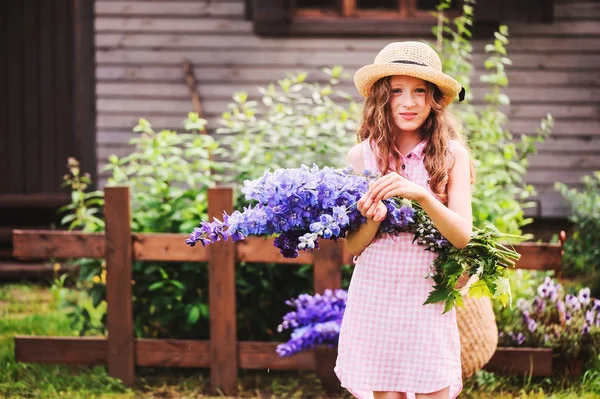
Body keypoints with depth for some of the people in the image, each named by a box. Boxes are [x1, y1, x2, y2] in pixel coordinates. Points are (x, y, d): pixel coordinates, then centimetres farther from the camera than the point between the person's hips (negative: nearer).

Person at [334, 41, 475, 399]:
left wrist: (421, 195, -25)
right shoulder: (362, 156, 1)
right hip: (374, 298, 1)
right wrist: (373, 220, -19)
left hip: (427, 299, -1)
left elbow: (463, 236, -10)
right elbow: (352, 248, 3)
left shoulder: (452, 155, -1)